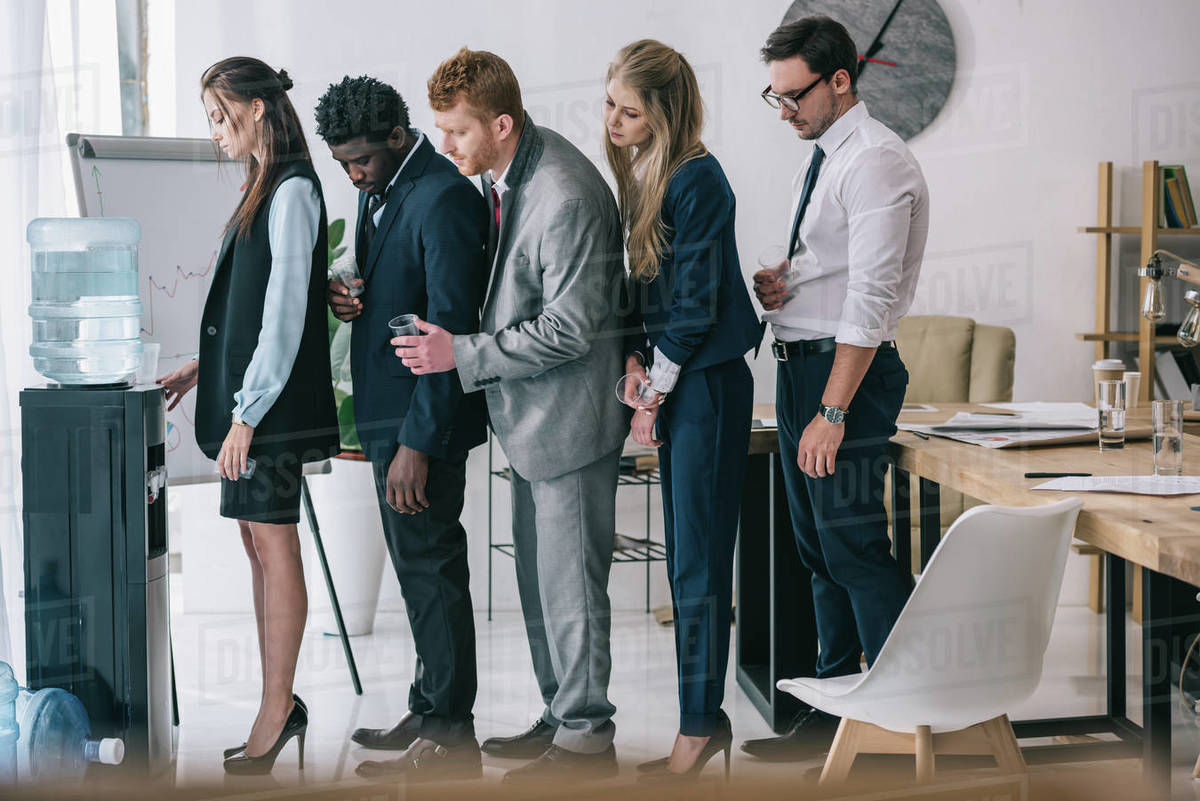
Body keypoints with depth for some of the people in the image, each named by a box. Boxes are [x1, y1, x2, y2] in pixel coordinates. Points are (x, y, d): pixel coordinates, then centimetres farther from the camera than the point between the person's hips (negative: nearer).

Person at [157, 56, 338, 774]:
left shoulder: (293, 192, -13)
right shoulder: (266, 189, 16)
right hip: (245, 394, 9)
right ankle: (280, 706, 16)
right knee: (260, 543, 10)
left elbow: (284, 313, -17)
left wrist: (248, 412, -18)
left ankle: (277, 712, 1)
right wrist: (205, 367, 17)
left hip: (272, 403, -9)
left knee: (273, 542, -5)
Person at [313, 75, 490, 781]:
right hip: (386, 408, 10)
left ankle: (450, 736, 7)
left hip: (425, 417, -10)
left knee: (431, 563, -3)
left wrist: (417, 442, -22)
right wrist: (346, 295, -1)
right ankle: (433, 712, 28)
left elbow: (450, 328, -22)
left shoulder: (444, 199, -19)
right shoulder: (378, 190, 11)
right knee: (420, 565, 17)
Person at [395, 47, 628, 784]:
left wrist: (464, 355, -20)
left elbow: (569, 329, -23)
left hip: (571, 414, -10)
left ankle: (587, 738, 11)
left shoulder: (566, 197, -25)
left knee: (570, 580, -1)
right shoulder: (504, 172, 3)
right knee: (539, 576, 17)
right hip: (533, 414, 10)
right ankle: (561, 717, 30)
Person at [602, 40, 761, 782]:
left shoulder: (697, 179, -16)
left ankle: (699, 725, 4)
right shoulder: (637, 173, 9)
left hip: (707, 380, -8)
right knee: (689, 559, 12)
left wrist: (654, 393, -8)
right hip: (670, 379, 9)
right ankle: (708, 716, 20)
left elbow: (695, 300, -15)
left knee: (697, 561, -4)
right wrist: (633, 357, -1)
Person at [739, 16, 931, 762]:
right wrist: (776, 278, 2)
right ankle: (833, 712, 22)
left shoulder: (875, 161, -15)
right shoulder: (821, 158, 15)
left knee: (855, 549, -10)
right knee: (819, 551, 13)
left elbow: (871, 296, -21)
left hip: (847, 368, -10)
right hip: (800, 364, 10)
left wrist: (833, 412, -23)